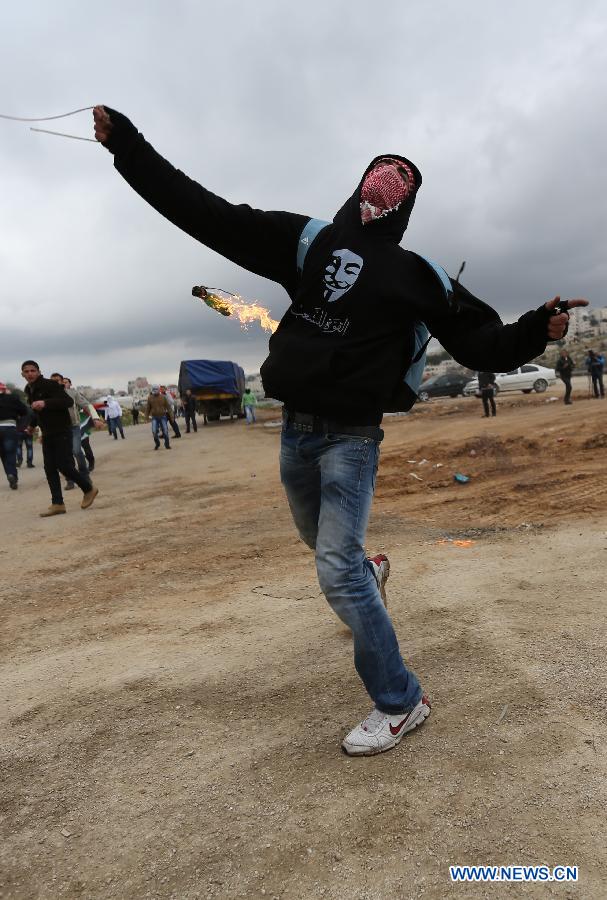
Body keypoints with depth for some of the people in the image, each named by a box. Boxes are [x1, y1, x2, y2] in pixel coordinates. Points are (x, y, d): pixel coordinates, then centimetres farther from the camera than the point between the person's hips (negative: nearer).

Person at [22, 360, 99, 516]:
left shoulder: (50, 385, -14)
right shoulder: (28, 390, 11)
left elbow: (68, 401, -25)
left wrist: (45, 403, -34)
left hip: (62, 431, -8)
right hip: (47, 434, 8)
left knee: (64, 465, -10)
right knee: (49, 469, 3)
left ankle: (89, 488, 11)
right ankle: (57, 504, 7)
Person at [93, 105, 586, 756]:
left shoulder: (419, 276, 1)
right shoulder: (307, 241, 7)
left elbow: (481, 343, 0)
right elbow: (206, 213, 2)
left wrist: (536, 331, -19)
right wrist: (126, 144, -2)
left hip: (352, 437, -4)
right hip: (295, 430, 5)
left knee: (337, 570, -11)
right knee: (323, 540, 24)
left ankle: (400, 703, 6)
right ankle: (368, 572, 60)